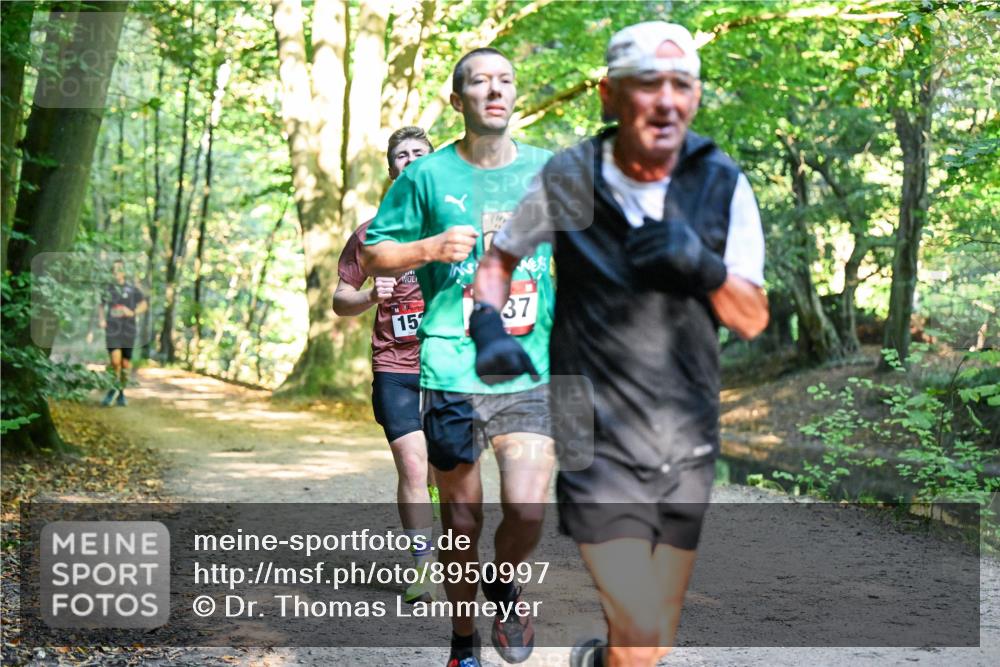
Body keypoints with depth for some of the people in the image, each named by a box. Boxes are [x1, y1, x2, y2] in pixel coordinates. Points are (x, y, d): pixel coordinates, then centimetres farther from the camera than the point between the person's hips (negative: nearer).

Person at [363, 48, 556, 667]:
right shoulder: (427, 176, 1)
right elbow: (375, 252, 7)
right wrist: (430, 248, -11)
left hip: (532, 374, 1)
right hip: (452, 373, -1)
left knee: (527, 509, -14)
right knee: (463, 522, 7)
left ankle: (503, 583, 20)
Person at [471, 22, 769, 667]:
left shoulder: (722, 182, -4)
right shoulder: (570, 178, -7)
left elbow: (753, 319, -1)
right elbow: (499, 257, 11)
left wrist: (704, 267, -21)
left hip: (688, 450, 3)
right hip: (599, 448, -3)